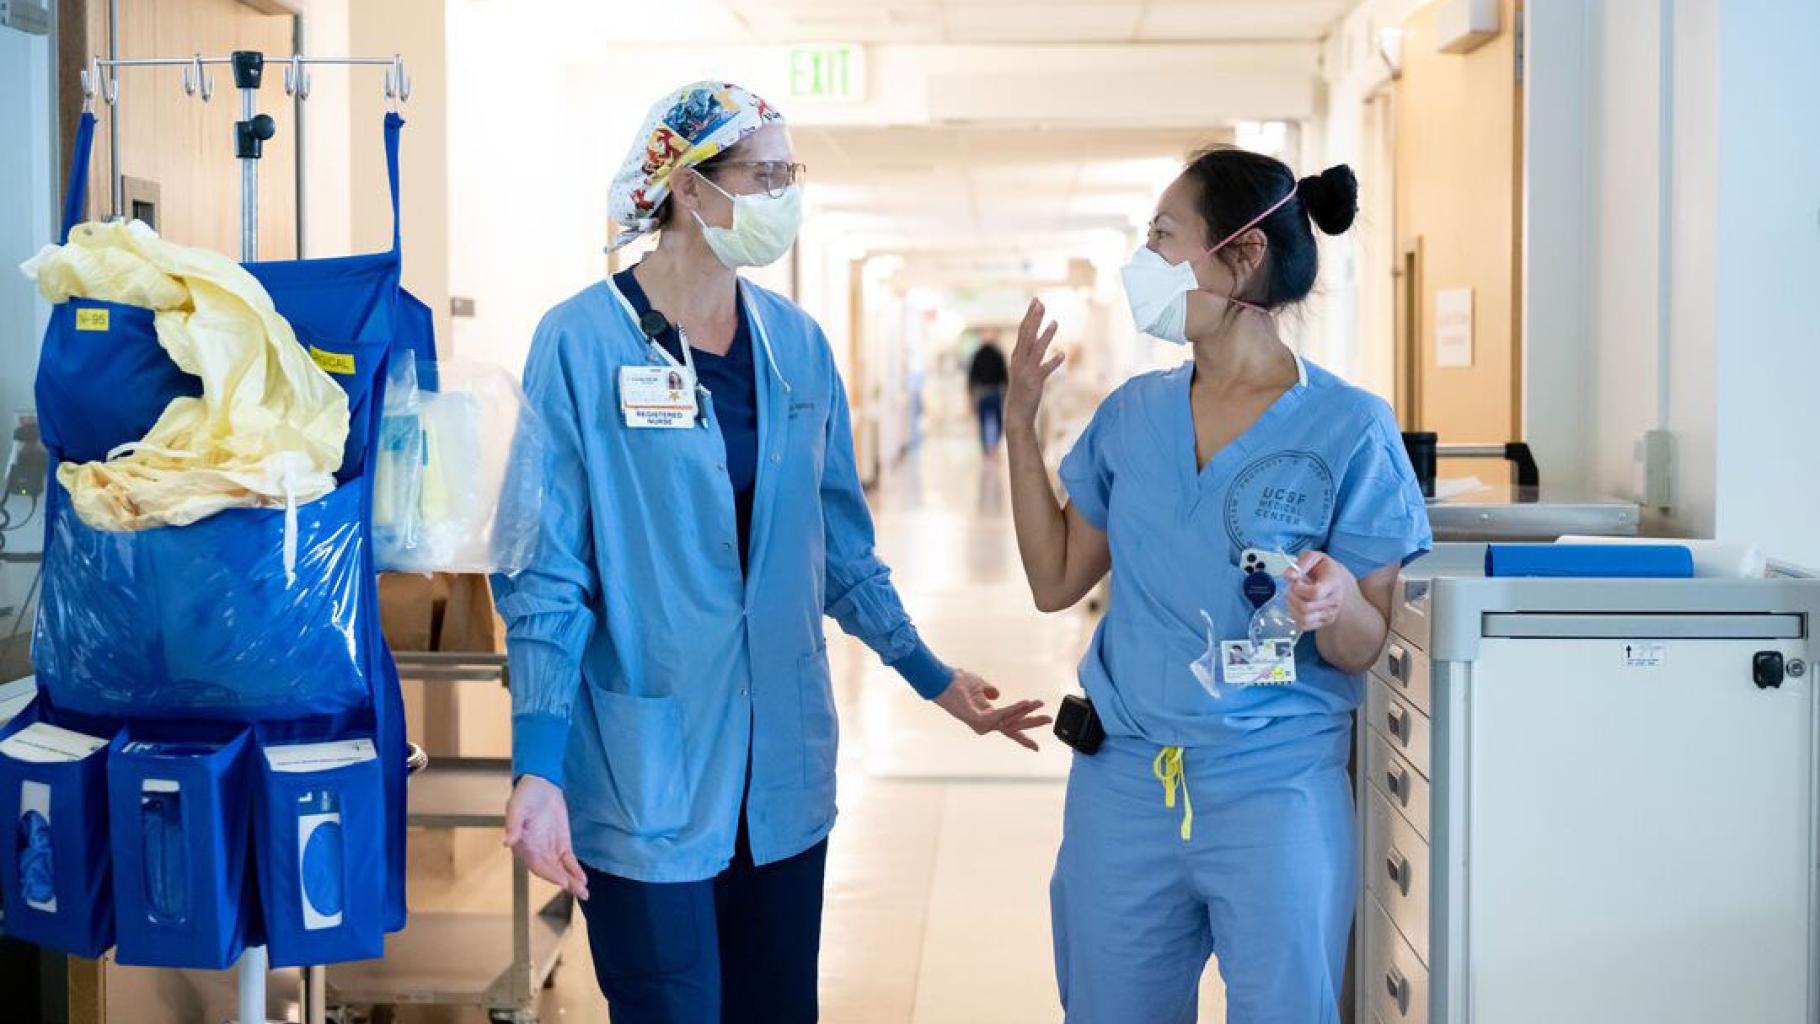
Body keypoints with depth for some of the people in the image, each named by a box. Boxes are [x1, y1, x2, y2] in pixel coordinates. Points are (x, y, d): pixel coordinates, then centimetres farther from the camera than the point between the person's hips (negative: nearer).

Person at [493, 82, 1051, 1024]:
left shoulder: (797, 344, 5)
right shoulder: (582, 342, -10)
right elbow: (546, 576, -10)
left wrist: (933, 678, 17)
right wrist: (537, 768, -16)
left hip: (782, 770, 5)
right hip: (644, 776, -5)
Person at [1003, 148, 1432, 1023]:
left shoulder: (1346, 427, -9)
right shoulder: (1132, 415, 6)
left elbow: (1363, 648, -6)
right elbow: (1056, 581, 10)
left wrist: (1334, 602, -29)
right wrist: (1020, 424, 5)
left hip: (1275, 787, -4)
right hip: (1123, 781, 5)